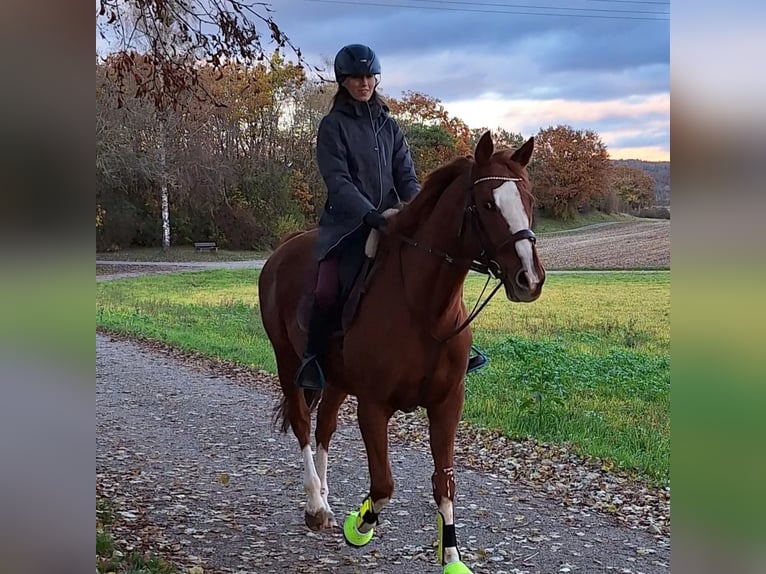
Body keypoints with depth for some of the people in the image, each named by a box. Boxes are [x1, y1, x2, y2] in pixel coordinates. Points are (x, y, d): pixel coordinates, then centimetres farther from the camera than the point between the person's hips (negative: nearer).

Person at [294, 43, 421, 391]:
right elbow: (337, 180, -12)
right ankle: (313, 358, -5)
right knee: (328, 289, -24)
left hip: (390, 221, 5)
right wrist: (369, 214, -26)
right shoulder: (333, 125, 0)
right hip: (347, 222, -5)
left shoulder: (389, 125, 14)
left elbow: (406, 175, 8)